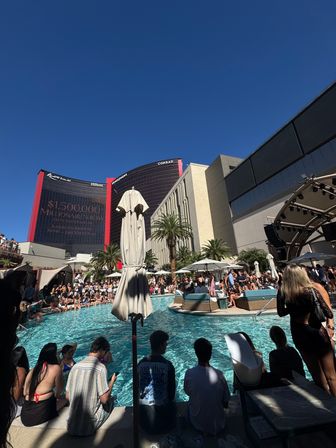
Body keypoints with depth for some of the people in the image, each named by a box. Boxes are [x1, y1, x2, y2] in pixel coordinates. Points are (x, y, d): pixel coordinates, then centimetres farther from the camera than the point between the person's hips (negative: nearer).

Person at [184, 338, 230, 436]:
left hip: (197, 423, -1)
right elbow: (226, 404, -10)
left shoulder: (189, 373, -24)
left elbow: (188, 393, -4)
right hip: (217, 425, 1)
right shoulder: (219, 374, -24)